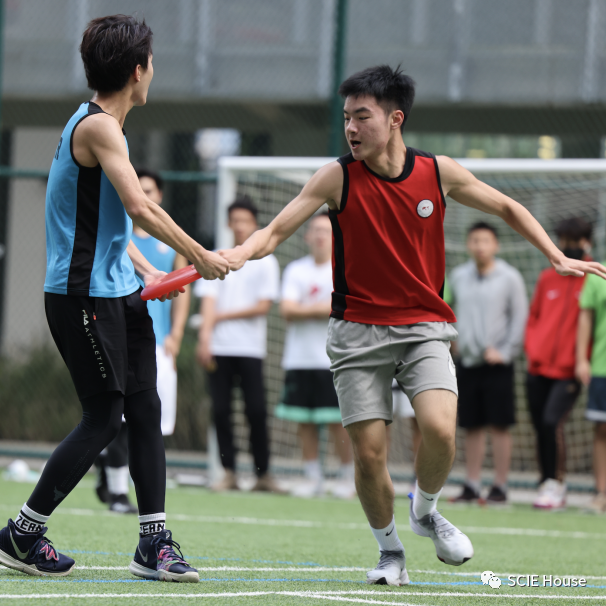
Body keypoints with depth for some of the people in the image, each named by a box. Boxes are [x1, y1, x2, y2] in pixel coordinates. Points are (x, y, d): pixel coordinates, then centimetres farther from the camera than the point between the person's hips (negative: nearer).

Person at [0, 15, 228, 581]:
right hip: (83, 296, -10)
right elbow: (139, 207, -24)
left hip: (119, 295, 10)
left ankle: (153, 544, 7)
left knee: (144, 410, 5)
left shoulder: (103, 125, 16)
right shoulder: (97, 126, -16)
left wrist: (145, 269, 14)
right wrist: (201, 257, -16)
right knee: (102, 418, -7)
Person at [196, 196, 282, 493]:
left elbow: (263, 306, -2)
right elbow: (208, 301, 1)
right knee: (220, 411, -3)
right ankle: (229, 473, 2)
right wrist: (205, 337, -13)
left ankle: (263, 474, -1)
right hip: (219, 348, 2)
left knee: (256, 412, -7)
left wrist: (223, 316, -4)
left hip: (250, 349, -2)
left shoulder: (266, 262, 7)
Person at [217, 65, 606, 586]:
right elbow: (275, 231, -7)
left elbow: (506, 208, 14)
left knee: (439, 429, -22)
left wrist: (557, 258, 8)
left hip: (424, 327, 0)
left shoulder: (439, 172, -1)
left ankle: (426, 511, 9)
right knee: (368, 452, -6)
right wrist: (238, 254, -28)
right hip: (359, 330, 0)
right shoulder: (338, 178, -5)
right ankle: (390, 550, 19)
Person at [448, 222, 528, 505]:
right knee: (471, 427, 6)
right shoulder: (458, 276, 10)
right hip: (467, 362, 4)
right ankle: (472, 486, 10)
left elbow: (519, 317, -3)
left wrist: (504, 352, -10)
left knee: (499, 426, -3)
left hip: (497, 363, -4)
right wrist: (453, 338, 7)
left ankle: (500, 487, 0)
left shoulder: (510, 278, -2)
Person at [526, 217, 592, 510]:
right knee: (540, 426, 6)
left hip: (568, 372, -5)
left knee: (552, 420, -18)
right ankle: (546, 482, 16)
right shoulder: (546, 278, 14)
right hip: (539, 366, 5)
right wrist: (531, 347, 3)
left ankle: (556, 484, -10)